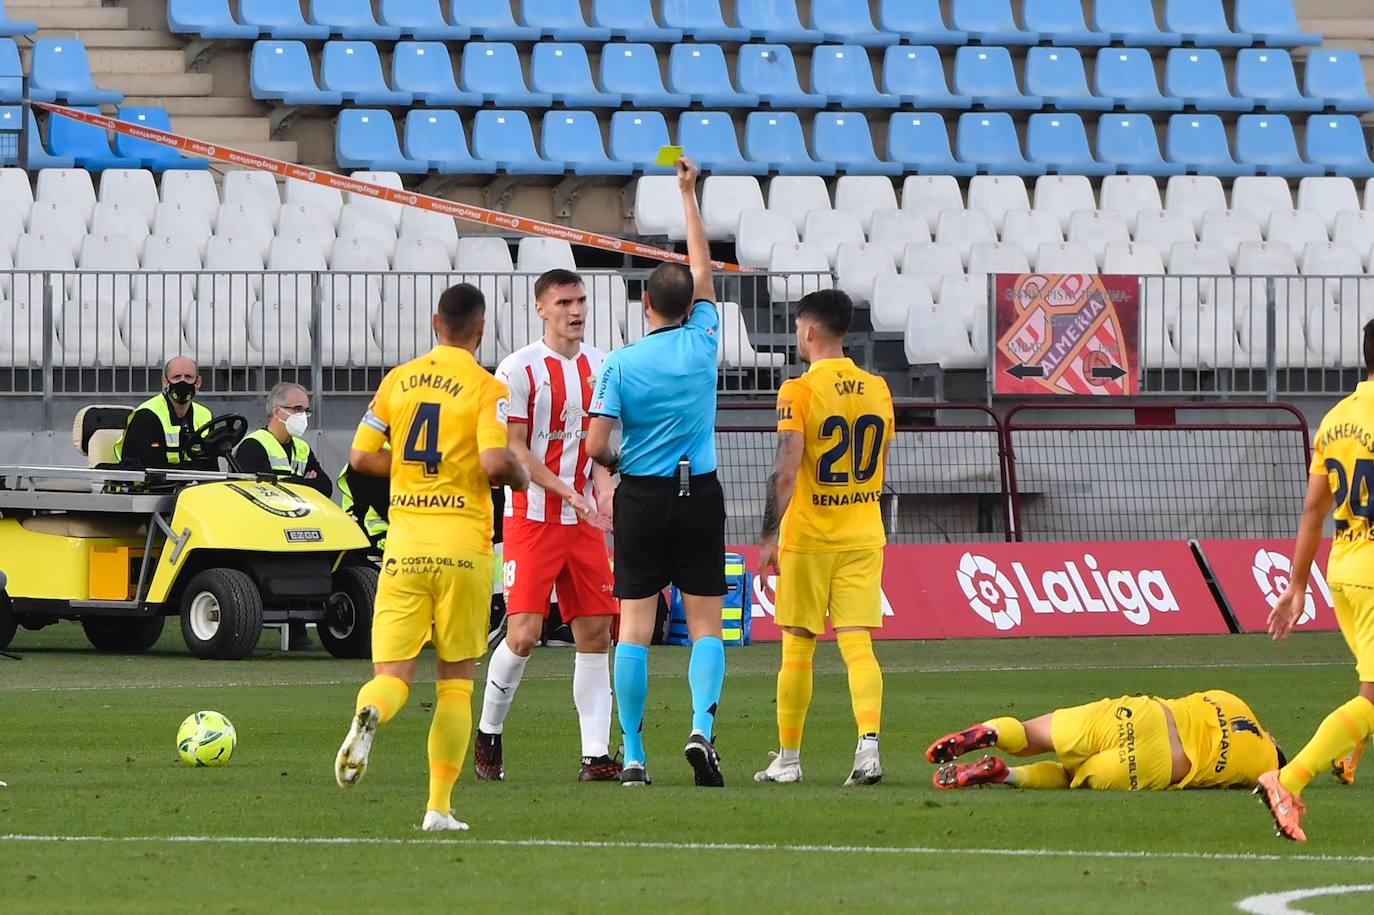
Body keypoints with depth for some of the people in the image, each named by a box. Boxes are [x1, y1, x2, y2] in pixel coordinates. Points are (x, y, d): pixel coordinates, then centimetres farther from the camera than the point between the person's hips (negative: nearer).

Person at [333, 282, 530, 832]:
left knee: (393, 672, 2)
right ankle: (439, 806, 5)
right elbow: (495, 462, -17)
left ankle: (369, 715, -35)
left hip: (404, 542, 2)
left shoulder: (397, 380, 8)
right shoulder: (486, 388, -5)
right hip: (464, 544, -2)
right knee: (456, 678, 9)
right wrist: (520, 477, 5)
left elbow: (361, 457, 8)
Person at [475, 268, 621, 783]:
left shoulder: (599, 366, 10)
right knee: (524, 633, -11)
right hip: (532, 517, -5)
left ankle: (596, 755, 1)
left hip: (585, 520, 5)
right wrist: (568, 492, -19)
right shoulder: (519, 370, -8)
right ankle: (488, 732, 11)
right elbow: (512, 451, -10)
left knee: (595, 633, 0)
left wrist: (603, 486, -1)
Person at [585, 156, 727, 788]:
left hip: (641, 497, -1)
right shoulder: (702, 341, -2)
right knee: (705, 624, 3)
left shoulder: (620, 363, -7)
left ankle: (633, 755, 0)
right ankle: (702, 726, -18)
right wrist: (688, 195, 21)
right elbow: (703, 269, 14)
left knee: (635, 626, 2)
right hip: (700, 495, 1)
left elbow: (595, 447, -10)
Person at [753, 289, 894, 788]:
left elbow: (786, 471, -16)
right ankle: (868, 742, -21)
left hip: (807, 537, -4)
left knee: (798, 648, 6)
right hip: (863, 536, 4)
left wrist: (770, 537, -12)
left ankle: (788, 759, 14)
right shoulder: (877, 389, 8)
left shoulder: (799, 390, -10)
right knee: (857, 644, -1)